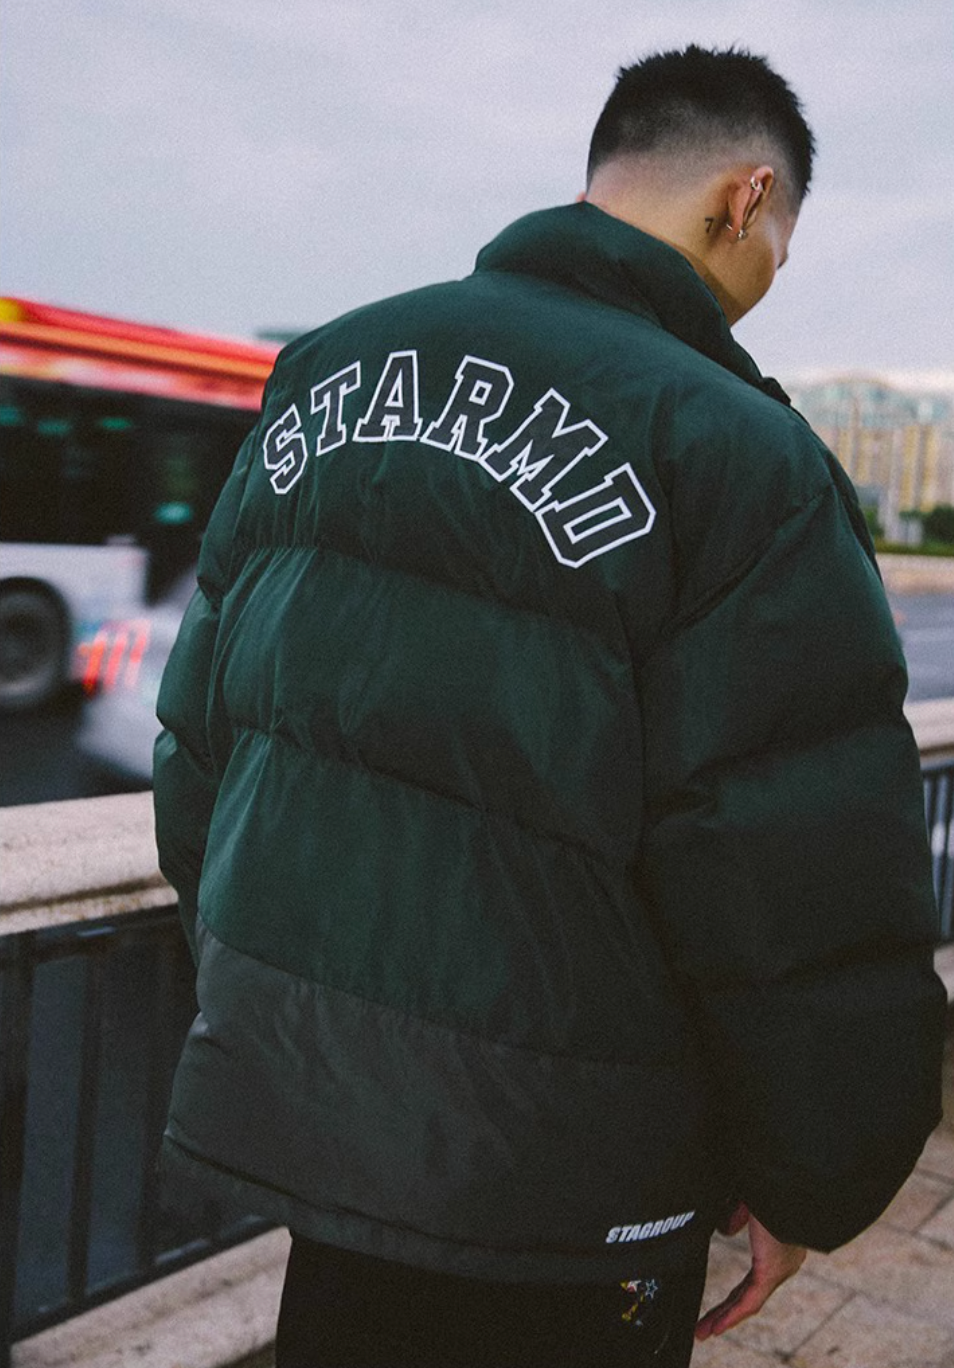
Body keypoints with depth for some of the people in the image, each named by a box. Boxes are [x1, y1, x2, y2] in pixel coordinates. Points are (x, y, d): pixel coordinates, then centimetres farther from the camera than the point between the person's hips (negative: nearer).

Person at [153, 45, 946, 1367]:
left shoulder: (325, 378, 2)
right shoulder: (737, 454, -18)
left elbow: (202, 724, 7)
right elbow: (816, 906, -19)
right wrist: (808, 1191, -1)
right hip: (546, 1177, -5)